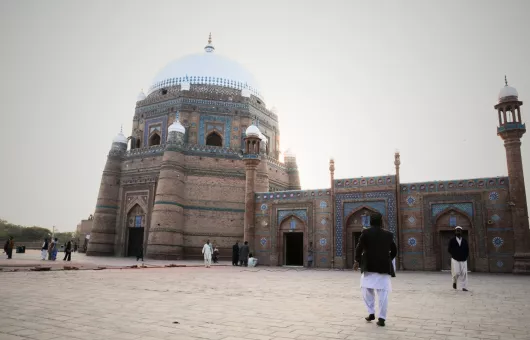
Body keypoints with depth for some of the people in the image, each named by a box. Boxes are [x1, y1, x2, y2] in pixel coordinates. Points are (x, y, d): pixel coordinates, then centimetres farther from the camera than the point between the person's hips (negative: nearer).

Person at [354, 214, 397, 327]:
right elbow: (394, 251, 13)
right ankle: (382, 318, 2)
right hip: (384, 267, 2)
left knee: (367, 290, 12)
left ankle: (371, 313, 6)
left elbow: (359, 248, -7)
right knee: (383, 293, 3)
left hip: (369, 266, -2)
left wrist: (357, 261, 7)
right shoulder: (388, 235, 6)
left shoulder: (366, 232, -3)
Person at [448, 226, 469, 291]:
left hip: (463, 260, 2)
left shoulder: (464, 241, 8)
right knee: (456, 272, -11)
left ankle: (464, 287, 5)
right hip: (455, 259, -2)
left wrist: (465, 256, 0)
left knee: (464, 273, -3)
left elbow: (467, 250, 12)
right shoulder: (452, 240, 1)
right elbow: (449, 249, 2)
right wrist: (454, 254, -5)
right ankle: (454, 282, 20)